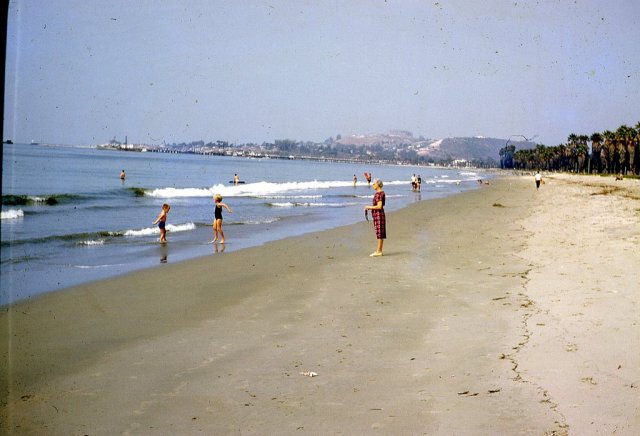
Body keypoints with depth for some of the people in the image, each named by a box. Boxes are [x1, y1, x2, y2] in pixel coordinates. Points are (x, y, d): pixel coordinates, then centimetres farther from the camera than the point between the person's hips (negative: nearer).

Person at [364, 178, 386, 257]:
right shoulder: (381, 192, 14)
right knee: (380, 233, 12)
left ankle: (379, 251, -4)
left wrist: (369, 207, -13)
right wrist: (370, 207, 14)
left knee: (380, 233, -6)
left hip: (378, 215, -10)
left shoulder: (378, 194, -17)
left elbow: (379, 206, -23)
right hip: (378, 215, 10)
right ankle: (379, 251, 16)